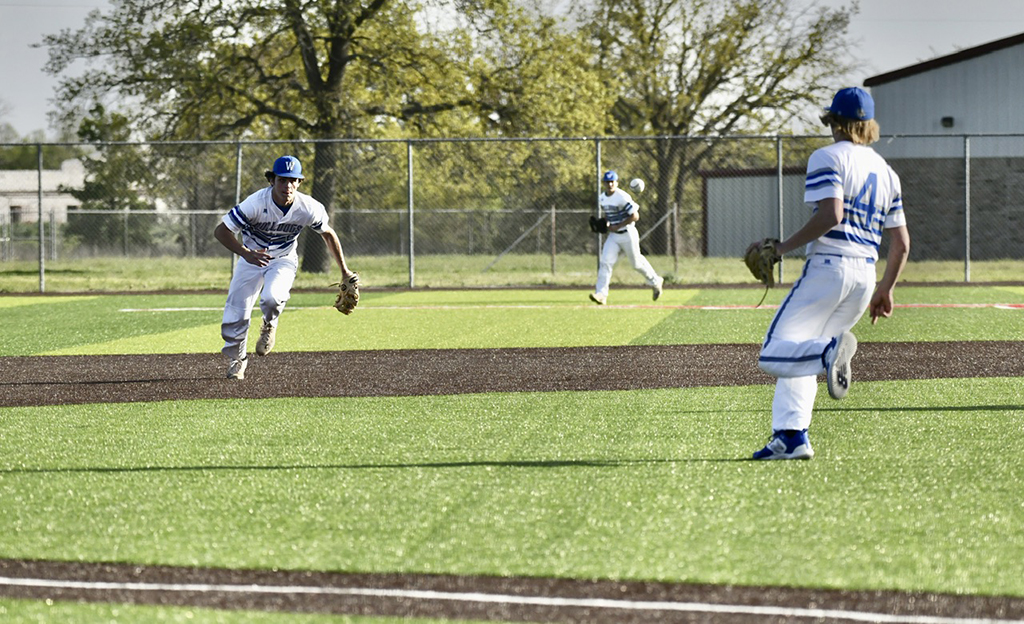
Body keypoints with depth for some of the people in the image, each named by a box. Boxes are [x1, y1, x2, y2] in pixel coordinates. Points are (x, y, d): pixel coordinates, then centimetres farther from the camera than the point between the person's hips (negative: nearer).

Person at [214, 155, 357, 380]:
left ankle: (269, 327, 6)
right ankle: (236, 359, 24)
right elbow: (221, 231, -26)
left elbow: (328, 234, -1)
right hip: (252, 257, 0)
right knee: (235, 316, -7)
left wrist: (344, 271, 6)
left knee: (272, 298, -32)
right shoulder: (256, 203, -28)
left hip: (284, 260, 0)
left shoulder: (308, 208, -21)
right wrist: (246, 253, -41)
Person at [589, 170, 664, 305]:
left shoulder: (622, 197, -20)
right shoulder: (601, 198, 3)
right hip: (613, 236, 6)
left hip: (627, 234, -6)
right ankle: (601, 294, -15)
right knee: (605, 262, -10)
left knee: (637, 263, 9)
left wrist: (617, 226, -21)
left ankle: (655, 282, 35)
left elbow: (635, 216, -21)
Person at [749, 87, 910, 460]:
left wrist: (783, 248, -10)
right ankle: (792, 436, 2)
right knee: (797, 355, 16)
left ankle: (831, 349, -37)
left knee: (773, 355, -10)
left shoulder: (828, 158, -2)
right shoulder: (885, 171, 19)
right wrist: (886, 290, 27)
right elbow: (901, 243, 17)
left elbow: (831, 214, -18)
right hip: (866, 276, 7)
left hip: (828, 266, -7)